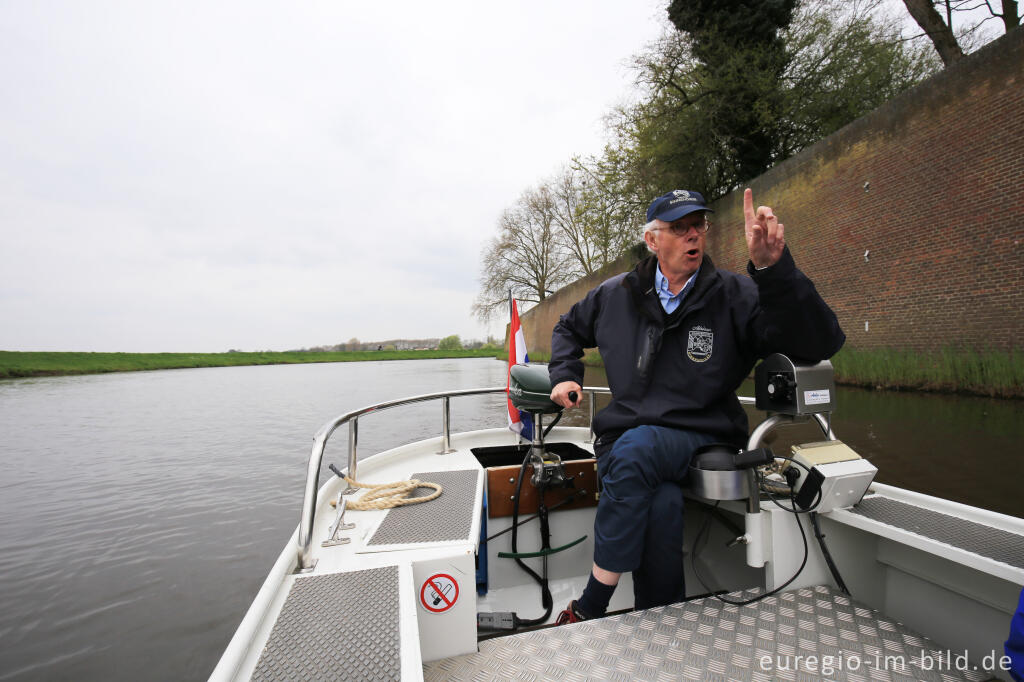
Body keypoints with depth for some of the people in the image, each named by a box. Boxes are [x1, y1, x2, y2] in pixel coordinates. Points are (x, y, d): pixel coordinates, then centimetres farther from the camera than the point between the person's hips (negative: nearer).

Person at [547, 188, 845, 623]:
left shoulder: (735, 295, -1)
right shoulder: (616, 295, 8)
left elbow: (819, 343, -14)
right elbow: (569, 328, 27)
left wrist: (773, 268, -27)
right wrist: (565, 375, 10)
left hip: (700, 441, -2)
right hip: (624, 446, 2)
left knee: (636, 446, -36)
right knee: (662, 505, -33)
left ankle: (587, 611, -19)